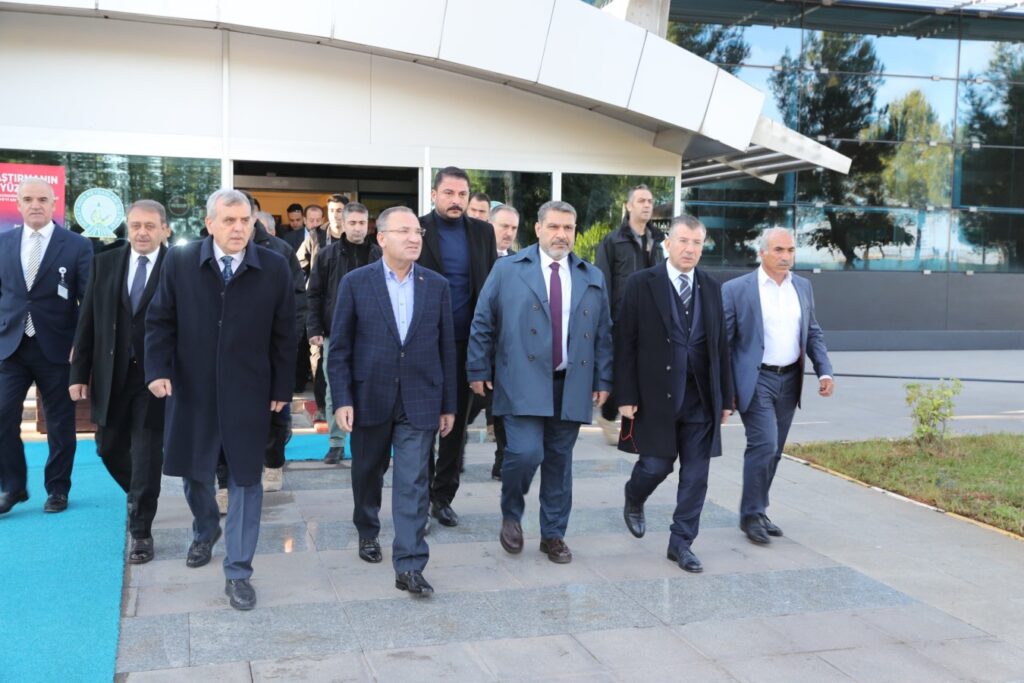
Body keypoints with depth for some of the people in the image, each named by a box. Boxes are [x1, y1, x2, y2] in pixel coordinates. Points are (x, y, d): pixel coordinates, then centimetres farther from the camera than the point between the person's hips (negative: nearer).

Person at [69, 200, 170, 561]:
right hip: (112, 375, 4)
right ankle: (138, 494, 44)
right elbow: (87, 322, 5)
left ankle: (141, 531, 13)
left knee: (147, 453, 1)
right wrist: (79, 373, 2)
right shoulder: (104, 263, 4)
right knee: (109, 448, 15)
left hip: (155, 377, -4)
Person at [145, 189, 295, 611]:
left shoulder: (274, 268, -6)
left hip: (249, 392, -1)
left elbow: (283, 335, -1)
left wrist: (281, 389, -1)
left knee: (245, 480, 3)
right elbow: (160, 321, 1)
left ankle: (238, 572, 13)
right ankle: (205, 531, 47)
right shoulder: (179, 262, -4)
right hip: (192, 389, 1)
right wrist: (158, 370, -12)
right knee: (194, 473, 16)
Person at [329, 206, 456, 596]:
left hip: (419, 402, 0)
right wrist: (342, 400, -9)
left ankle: (409, 566, 0)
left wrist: (448, 405, 4)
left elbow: (446, 349, 5)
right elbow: (340, 348, -2)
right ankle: (367, 531, 43)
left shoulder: (437, 286, 2)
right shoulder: (355, 283, -3)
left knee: (413, 484, -4)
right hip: (369, 399, 0)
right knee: (368, 473, 17)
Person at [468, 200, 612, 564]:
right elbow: (482, 323, 3)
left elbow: (603, 333, 12)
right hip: (523, 383, -3)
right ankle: (511, 514, 13)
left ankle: (553, 535, 22)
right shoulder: (508, 270, 2)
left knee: (559, 461, 8)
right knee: (526, 452, -15)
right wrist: (479, 370, -1)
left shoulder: (593, 278, 11)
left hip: (572, 385, 3)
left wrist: (603, 380, 7)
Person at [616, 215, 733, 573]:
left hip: (701, 398, 4)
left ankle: (681, 543, 17)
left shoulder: (712, 288, 9)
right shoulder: (641, 284, -4)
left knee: (695, 473, 4)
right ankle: (633, 502, 36)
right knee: (656, 465, 3)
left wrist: (726, 397, 9)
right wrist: (626, 396, -10)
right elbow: (625, 344, -5)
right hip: (656, 396, -4)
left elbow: (721, 346, 11)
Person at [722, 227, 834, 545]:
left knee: (773, 451, 11)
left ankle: (757, 511, 24)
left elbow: (813, 332, 16)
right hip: (755, 381, -5)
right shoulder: (736, 289, -6)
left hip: (789, 380, 6)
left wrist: (824, 370, 2)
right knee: (764, 445, -13)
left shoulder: (803, 286, 10)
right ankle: (751, 515, 2)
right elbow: (722, 341, -6)